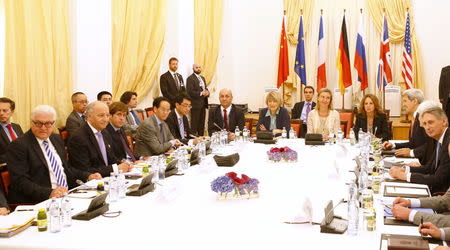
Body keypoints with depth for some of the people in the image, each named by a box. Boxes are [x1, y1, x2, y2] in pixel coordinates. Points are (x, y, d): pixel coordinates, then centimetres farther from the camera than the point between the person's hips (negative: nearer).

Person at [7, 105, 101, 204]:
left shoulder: (57, 139, 16)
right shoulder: (18, 146, -7)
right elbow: (20, 181, -15)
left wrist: (87, 176, 8)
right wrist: (49, 193, -27)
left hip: (67, 195, 7)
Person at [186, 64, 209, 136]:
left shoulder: (202, 78, 18)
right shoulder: (190, 78, -8)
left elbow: (206, 88, 23)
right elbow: (190, 92, -16)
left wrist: (207, 92, -1)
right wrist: (201, 93, -21)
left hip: (203, 103, 8)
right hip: (195, 104, -8)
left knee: (202, 124, 11)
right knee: (194, 124, -5)